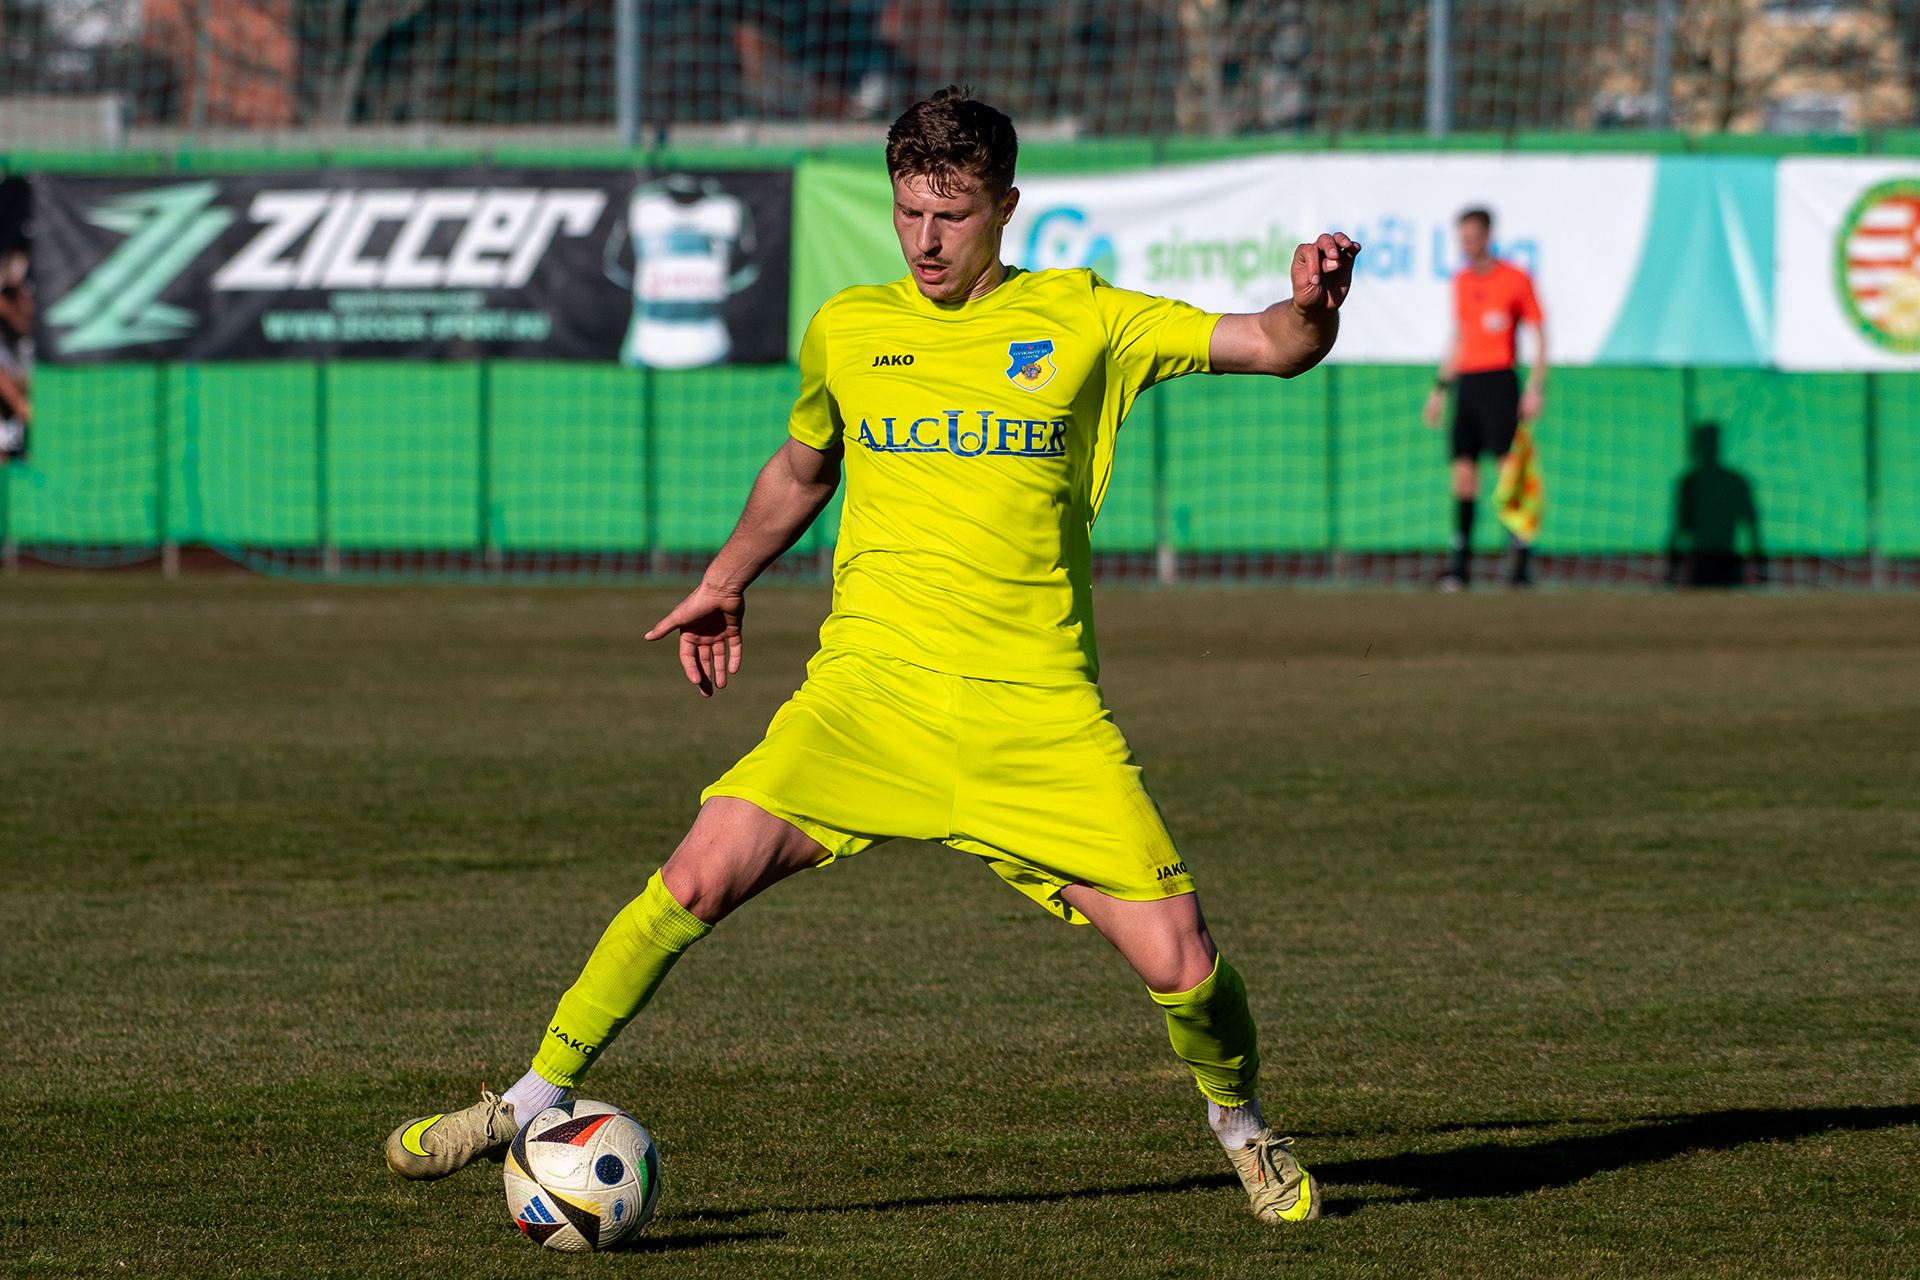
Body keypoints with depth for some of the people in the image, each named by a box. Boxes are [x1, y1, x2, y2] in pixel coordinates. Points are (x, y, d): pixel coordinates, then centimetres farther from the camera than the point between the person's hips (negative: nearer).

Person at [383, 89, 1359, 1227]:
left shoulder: (1080, 320, 3)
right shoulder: (846, 331, 9)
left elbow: (1275, 346, 0)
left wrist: (1313, 305, -21)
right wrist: (726, 581, 34)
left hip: (1038, 710, -1)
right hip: (869, 685, 1)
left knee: (1178, 963, -9)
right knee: (705, 870, -20)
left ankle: (1241, 1124, 23)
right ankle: (536, 1101, -5)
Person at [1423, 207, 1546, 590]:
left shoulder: (1515, 279, -3)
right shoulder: (1460, 282, 15)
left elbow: (1539, 333, -2)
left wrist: (1536, 388, -10)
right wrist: (1441, 387, 19)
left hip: (1500, 382, -6)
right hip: (1466, 383, 6)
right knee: (1463, 473, 0)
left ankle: (1522, 565, -8)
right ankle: (1460, 565, 3)